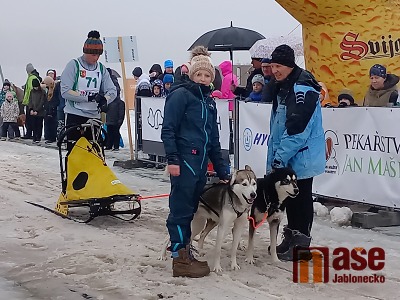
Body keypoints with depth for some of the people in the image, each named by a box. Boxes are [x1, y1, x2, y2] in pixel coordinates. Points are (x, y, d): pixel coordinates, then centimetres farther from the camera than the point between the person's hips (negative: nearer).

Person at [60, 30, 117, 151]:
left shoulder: (101, 68, 10)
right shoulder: (74, 65, -4)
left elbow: (112, 91, 3)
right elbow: (65, 92, -13)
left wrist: (104, 100, -21)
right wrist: (89, 97, -21)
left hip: (94, 116, 5)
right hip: (75, 115, -5)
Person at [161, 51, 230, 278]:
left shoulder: (209, 102, 18)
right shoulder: (181, 95, -5)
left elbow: (214, 139, 21)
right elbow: (168, 129, -11)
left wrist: (222, 170, 18)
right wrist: (172, 159, -20)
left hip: (201, 162, 7)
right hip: (184, 161, -7)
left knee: (190, 210, 12)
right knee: (181, 209, -5)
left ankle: (184, 252, 22)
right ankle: (180, 260, -2)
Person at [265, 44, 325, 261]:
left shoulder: (302, 89, -19)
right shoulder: (281, 87, 12)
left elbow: (297, 129, -24)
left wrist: (279, 157, -22)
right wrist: (274, 157, 16)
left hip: (301, 157, -9)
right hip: (285, 158, 9)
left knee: (301, 198, 0)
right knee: (290, 196, 16)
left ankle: (301, 245, 9)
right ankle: (291, 238, 28)